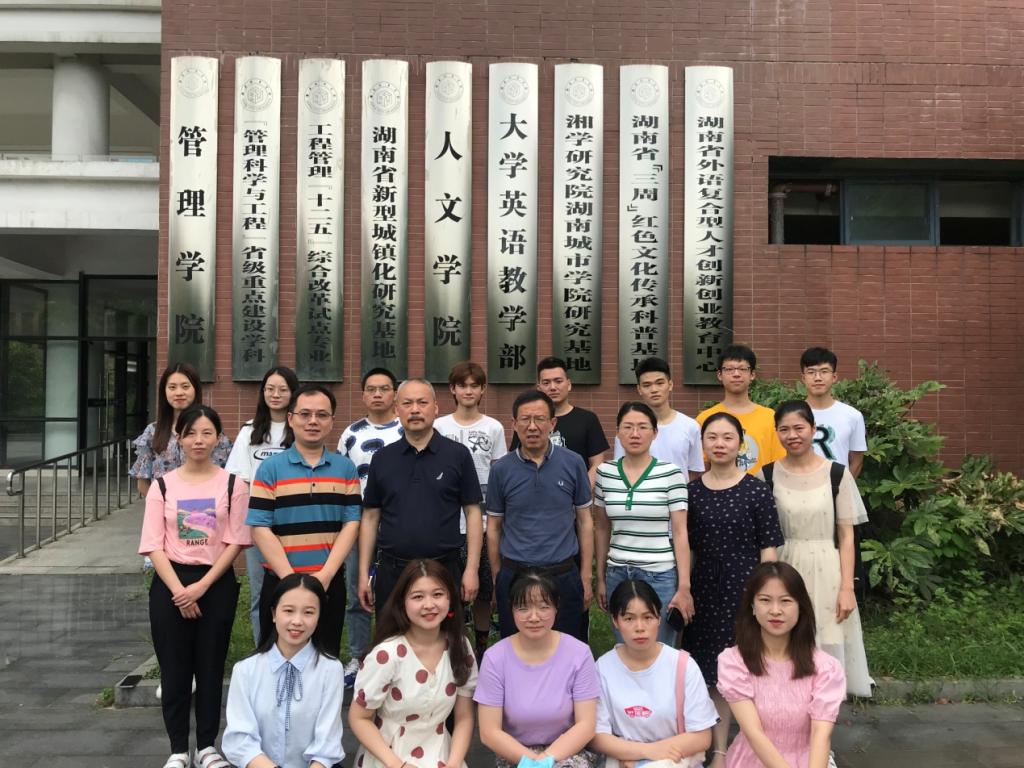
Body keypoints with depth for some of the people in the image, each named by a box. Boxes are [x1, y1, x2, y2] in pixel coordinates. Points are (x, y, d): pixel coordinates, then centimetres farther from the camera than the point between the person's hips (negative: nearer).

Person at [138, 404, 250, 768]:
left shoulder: (233, 485, -1)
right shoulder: (162, 485, 2)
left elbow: (235, 542, -5)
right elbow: (154, 546, -2)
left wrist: (201, 586, -13)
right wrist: (179, 590, -12)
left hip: (217, 584, -1)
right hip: (170, 584, 1)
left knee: (210, 666, 7)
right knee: (174, 668, 6)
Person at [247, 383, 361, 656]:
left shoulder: (346, 468, 6)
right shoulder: (270, 468, 0)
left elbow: (351, 523, 0)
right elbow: (260, 528, -6)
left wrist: (325, 575, -11)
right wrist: (292, 579, -14)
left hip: (331, 584, 2)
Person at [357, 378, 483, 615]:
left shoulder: (458, 455, -1)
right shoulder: (382, 458, 6)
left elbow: (472, 513, -1)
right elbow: (370, 517, 8)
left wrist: (472, 569, -7)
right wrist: (364, 573, 4)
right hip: (391, 571, 2)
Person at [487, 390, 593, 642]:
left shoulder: (573, 464, -3)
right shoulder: (501, 469, -1)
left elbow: (585, 520, 3)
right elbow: (494, 527, 6)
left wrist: (586, 577, 2)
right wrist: (497, 580, 6)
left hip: (564, 576, 0)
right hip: (514, 576, 1)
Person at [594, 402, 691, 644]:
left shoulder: (671, 473, -7)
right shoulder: (605, 472, 2)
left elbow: (680, 533, -6)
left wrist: (684, 587, -8)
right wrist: (600, 578, 12)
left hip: (660, 576, -3)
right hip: (617, 575, 3)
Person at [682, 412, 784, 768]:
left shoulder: (756, 491, -5)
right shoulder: (692, 492, 3)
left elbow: (767, 548, -4)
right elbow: (687, 548, 10)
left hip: (745, 588, -3)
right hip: (705, 591, 3)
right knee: (714, 673, 10)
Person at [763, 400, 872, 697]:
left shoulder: (836, 473, -2)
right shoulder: (768, 475, 1)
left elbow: (846, 536, -1)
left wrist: (847, 588, -6)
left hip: (826, 573, -1)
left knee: (827, 647, 4)